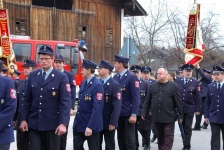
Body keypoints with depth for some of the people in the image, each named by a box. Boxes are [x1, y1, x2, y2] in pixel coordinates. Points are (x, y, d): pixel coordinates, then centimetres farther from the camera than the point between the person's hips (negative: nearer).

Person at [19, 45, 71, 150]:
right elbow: (27, 100, 9)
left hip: (52, 124, -3)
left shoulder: (62, 77, -6)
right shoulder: (32, 75, 7)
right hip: (33, 124, 3)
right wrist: (23, 119, 4)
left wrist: (63, 123, -21)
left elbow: (66, 102, -12)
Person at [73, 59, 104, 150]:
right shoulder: (83, 83, 7)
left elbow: (97, 108, -22)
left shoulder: (97, 85, -19)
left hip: (91, 124, -8)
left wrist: (90, 126, -24)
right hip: (79, 122, 8)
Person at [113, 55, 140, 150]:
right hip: (118, 113, 6)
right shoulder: (115, 77, 9)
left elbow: (136, 97, -14)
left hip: (128, 114, -6)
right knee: (120, 139, 13)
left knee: (129, 139, -2)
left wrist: (134, 114, -19)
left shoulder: (132, 77, -11)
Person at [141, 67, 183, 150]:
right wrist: (144, 113, 4)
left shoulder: (173, 86, -2)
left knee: (168, 136, -2)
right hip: (156, 116, 3)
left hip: (169, 116, -3)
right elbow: (147, 101, 9)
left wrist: (181, 115, -3)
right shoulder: (152, 86, 8)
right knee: (160, 136, 12)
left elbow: (178, 102, -2)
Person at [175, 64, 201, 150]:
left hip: (190, 108, -2)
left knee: (188, 128, 1)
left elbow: (197, 97, -2)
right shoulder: (177, 81, 3)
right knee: (182, 127, 11)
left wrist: (198, 109, -5)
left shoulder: (195, 82, -1)